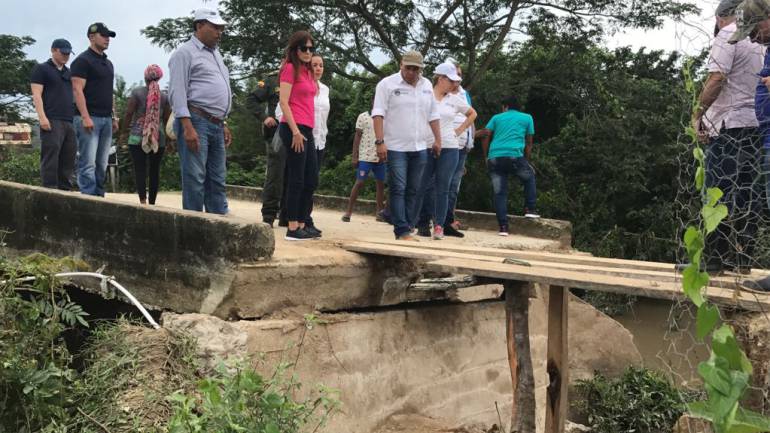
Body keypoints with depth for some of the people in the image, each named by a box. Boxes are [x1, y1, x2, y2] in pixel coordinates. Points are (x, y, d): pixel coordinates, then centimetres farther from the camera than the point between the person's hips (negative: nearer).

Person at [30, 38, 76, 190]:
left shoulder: (69, 73, 24)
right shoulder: (42, 69, 6)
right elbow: (36, 95, -3)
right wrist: (42, 117, -15)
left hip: (70, 122, 6)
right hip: (52, 121, -6)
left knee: (68, 159, 2)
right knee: (51, 158, -11)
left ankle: (65, 190, 5)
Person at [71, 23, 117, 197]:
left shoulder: (108, 63, 20)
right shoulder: (83, 60, -4)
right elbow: (77, 90, -12)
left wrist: (114, 117, 18)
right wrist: (85, 117, -20)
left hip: (106, 119, 8)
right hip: (89, 118, -8)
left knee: (102, 165, 7)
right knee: (88, 164, -10)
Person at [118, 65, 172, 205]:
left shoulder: (137, 92, -1)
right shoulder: (164, 96, 6)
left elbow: (129, 113, -3)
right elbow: (167, 118, 8)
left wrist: (123, 132, 6)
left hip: (137, 137, -2)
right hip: (158, 138, 2)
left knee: (140, 168, -3)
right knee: (155, 170, 9)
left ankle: (143, 201, -18)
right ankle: (152, 202, 13)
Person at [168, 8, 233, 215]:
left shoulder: (215, 54, 23)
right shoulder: (186, 52, -3)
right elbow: (177, 91, -12)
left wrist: (224, 124, 20)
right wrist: (188, 127, -21)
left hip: (216, 125, 8)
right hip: (196, 121, -8)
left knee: (217, 179, 8)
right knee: (195, 178, -9)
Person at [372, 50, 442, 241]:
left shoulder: (427, 86, 13)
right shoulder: (387, 84, -3)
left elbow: (433, 115, 18)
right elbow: (378, 114, -9)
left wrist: (438, 139, 13)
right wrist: (380, 142, -17)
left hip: (419, 148, 5)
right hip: (396, 147, -5)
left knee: (413, 191, 7)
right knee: (398, 190, -7)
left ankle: (406, 229, 13)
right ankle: (402, 232, -7)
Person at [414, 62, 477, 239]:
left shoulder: (455, 100, 9)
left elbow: (472, 114, 23)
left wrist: (460, 130, 13)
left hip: (449, 148, 2)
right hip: (426, 147, -2)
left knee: (443, 188, 1)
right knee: (425, 187, 2)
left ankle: (439, 226, 5)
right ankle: (423, 225, 11)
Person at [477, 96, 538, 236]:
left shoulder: (497, 117, 20)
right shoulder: (527, 118, 19)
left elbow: (485, 135, 7)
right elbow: (528, 143, 17)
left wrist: (486, 157, 13)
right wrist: (526, 161, 24)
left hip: (494, 158, 2)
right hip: (514, 156, -2)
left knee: (500, 193, 7)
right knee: (529, 177, 26)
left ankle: (503, 226, 1)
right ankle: (530, 209, 18)